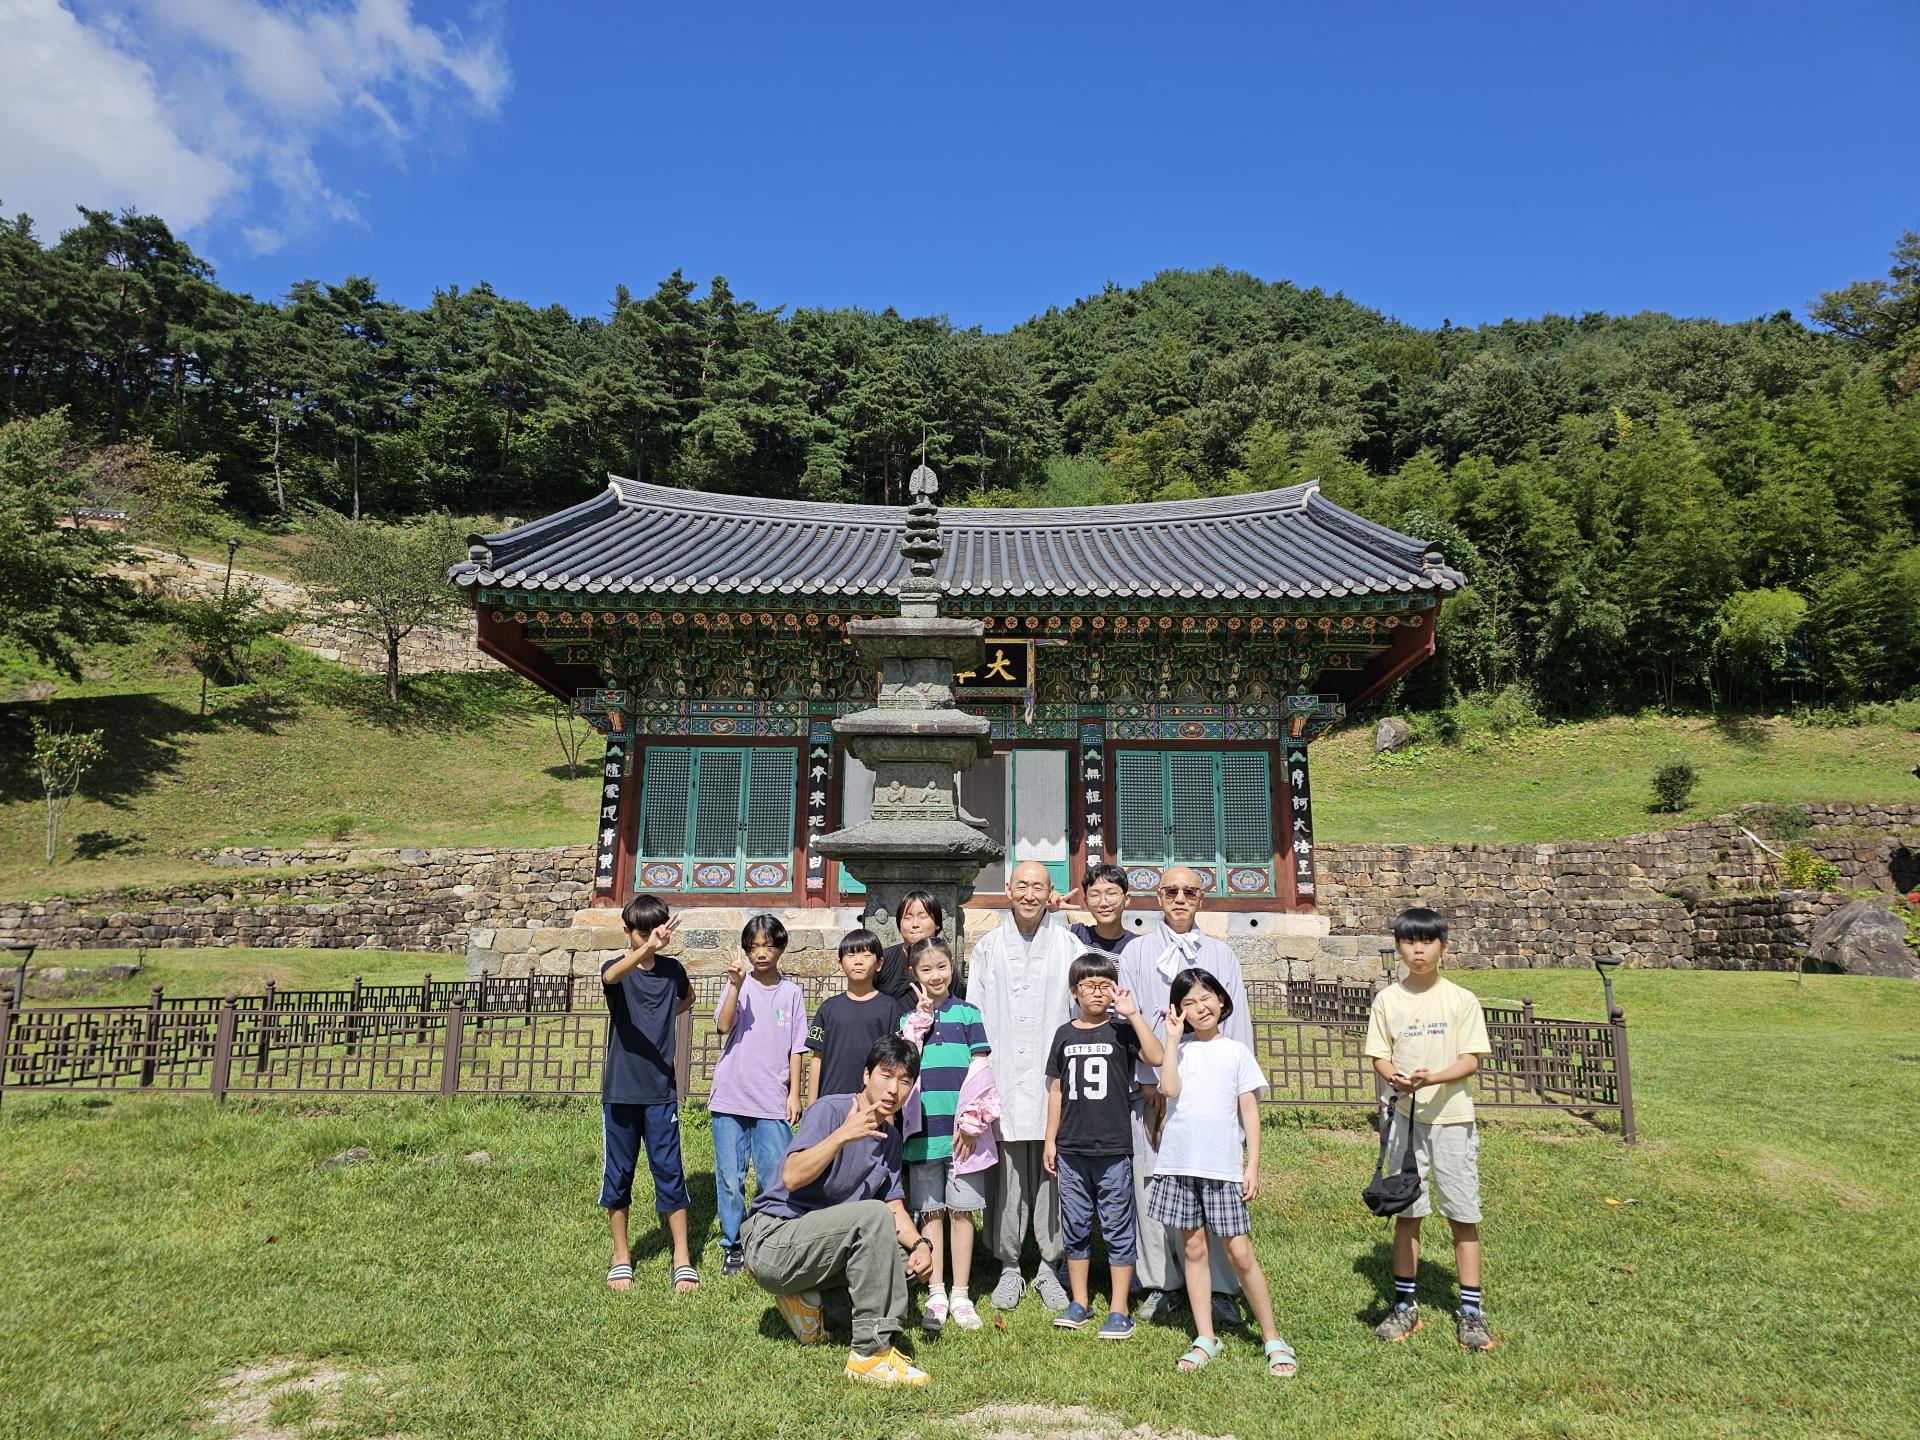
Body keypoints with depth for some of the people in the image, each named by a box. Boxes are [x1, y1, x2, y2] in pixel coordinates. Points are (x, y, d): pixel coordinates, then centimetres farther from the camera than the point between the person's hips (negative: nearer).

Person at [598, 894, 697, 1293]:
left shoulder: (673, 970, 3)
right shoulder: (616, 968, -6)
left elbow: (687, 999, 27)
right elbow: (612, 976, -35)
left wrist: (663, 1018, 9)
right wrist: (646, 949, -52)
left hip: (660, 1091, 1)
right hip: (620, 1091, -1)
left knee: (669, 1172, 2)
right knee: (617, 1174, 9)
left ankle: (682, 1257, 12)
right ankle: (621, 1255, 24)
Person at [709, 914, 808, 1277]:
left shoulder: (791, 993, 5)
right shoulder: (739, 984, 1)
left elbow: (795, 1048, 8)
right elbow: (723, 1026, -15)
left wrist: (794, 1093, 3)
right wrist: (736, 984, -24)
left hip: (773, 1103, 1)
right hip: (730, 1099, -1)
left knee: (776, 1179, 2)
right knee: (730, 1179, 5)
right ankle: (733, 1246, 19)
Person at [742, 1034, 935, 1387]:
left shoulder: (890, 1135, 7)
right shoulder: (830, 1110, -17)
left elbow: (895, 1207, 8)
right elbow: (792, 1178, -30)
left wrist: (919, 1243, -11)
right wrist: (843, 1134, -40)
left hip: (820, 1244, 8)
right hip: (772, 1239, -8)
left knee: (907, 1259, -2)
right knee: (872, 1216, -28)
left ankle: (807, 1295, 6)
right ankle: (870, 1354, -22)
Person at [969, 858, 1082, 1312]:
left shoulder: (1069, 946, 4)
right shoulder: (987, 948, 8)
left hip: (1053, 1078, -1)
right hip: (1003, 1081, 1)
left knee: (1052, 1173, 4)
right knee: (1007, 1176, 5)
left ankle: (1050, 1267, 19)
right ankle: (1009, 1267, 20)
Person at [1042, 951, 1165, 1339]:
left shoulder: (1122, 1031, -2)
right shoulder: (1065, 1035, 7)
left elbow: (1156, 1057, -21)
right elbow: (1056, 1090, 11)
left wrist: (1133, 1014, -21)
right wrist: (1050, 1140, 10)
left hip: (1113, 1148, -3)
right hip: (1072, 1148, 4)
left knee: (1117, 1229, 3)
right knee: (1075, 1227, 12)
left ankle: (1119, 1310, 13)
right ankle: (1080, 1303, 24)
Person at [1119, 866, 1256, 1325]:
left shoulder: (1221, 954, 13)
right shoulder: (1137, 952, 9)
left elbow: (1237, 1023, 9)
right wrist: (1149, 1081, -5)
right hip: (1152, 1087, 0)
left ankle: (1218, 1287, 7)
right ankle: (1159, 1283, 14)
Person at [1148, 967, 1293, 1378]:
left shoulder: (1236, 1051, 5)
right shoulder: (1178, 1049, 7)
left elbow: (1249, 1112, 4)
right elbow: (1169, 1089, -12)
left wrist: (1253, 1165, -3)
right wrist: (1173, 1037, -9)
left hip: (1224, 1166, -2)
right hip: (1180, 1163, 2)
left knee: (1240, 1252, -2)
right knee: (1193, 1249, 9)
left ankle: (1272, 1339, 12)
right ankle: (1205, 1340, 19)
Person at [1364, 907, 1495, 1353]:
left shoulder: (1461, 999, -3)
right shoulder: (1387, 999, 2)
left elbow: (1470, 1060, -7)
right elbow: (1379, 1054, 4)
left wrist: (1431, 1078, -23)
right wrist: (1393, 1077, -18)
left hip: (1452, 1117, -1)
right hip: (1405, 1117, 2)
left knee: (1463, 1214, 4)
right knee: (1406, 1211, 9)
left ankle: (1471, 1310, 16)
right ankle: (1405, 1304, 21)